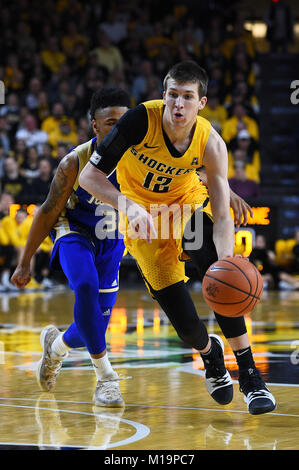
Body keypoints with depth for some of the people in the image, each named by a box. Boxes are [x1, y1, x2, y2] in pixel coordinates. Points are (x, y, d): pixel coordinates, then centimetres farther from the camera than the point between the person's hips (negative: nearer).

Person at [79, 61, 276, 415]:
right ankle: (209, 353, 28)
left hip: (188, 203, 1)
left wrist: (226, 261, -43)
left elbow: (222, 216, -24)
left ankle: (249, 374, -19)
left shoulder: (211, 144, -23)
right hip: (143, 218, -1)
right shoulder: (140, 120, -28)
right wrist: (130, 208, -41)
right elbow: (89, 176, -24)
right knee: (183, 320, -9)